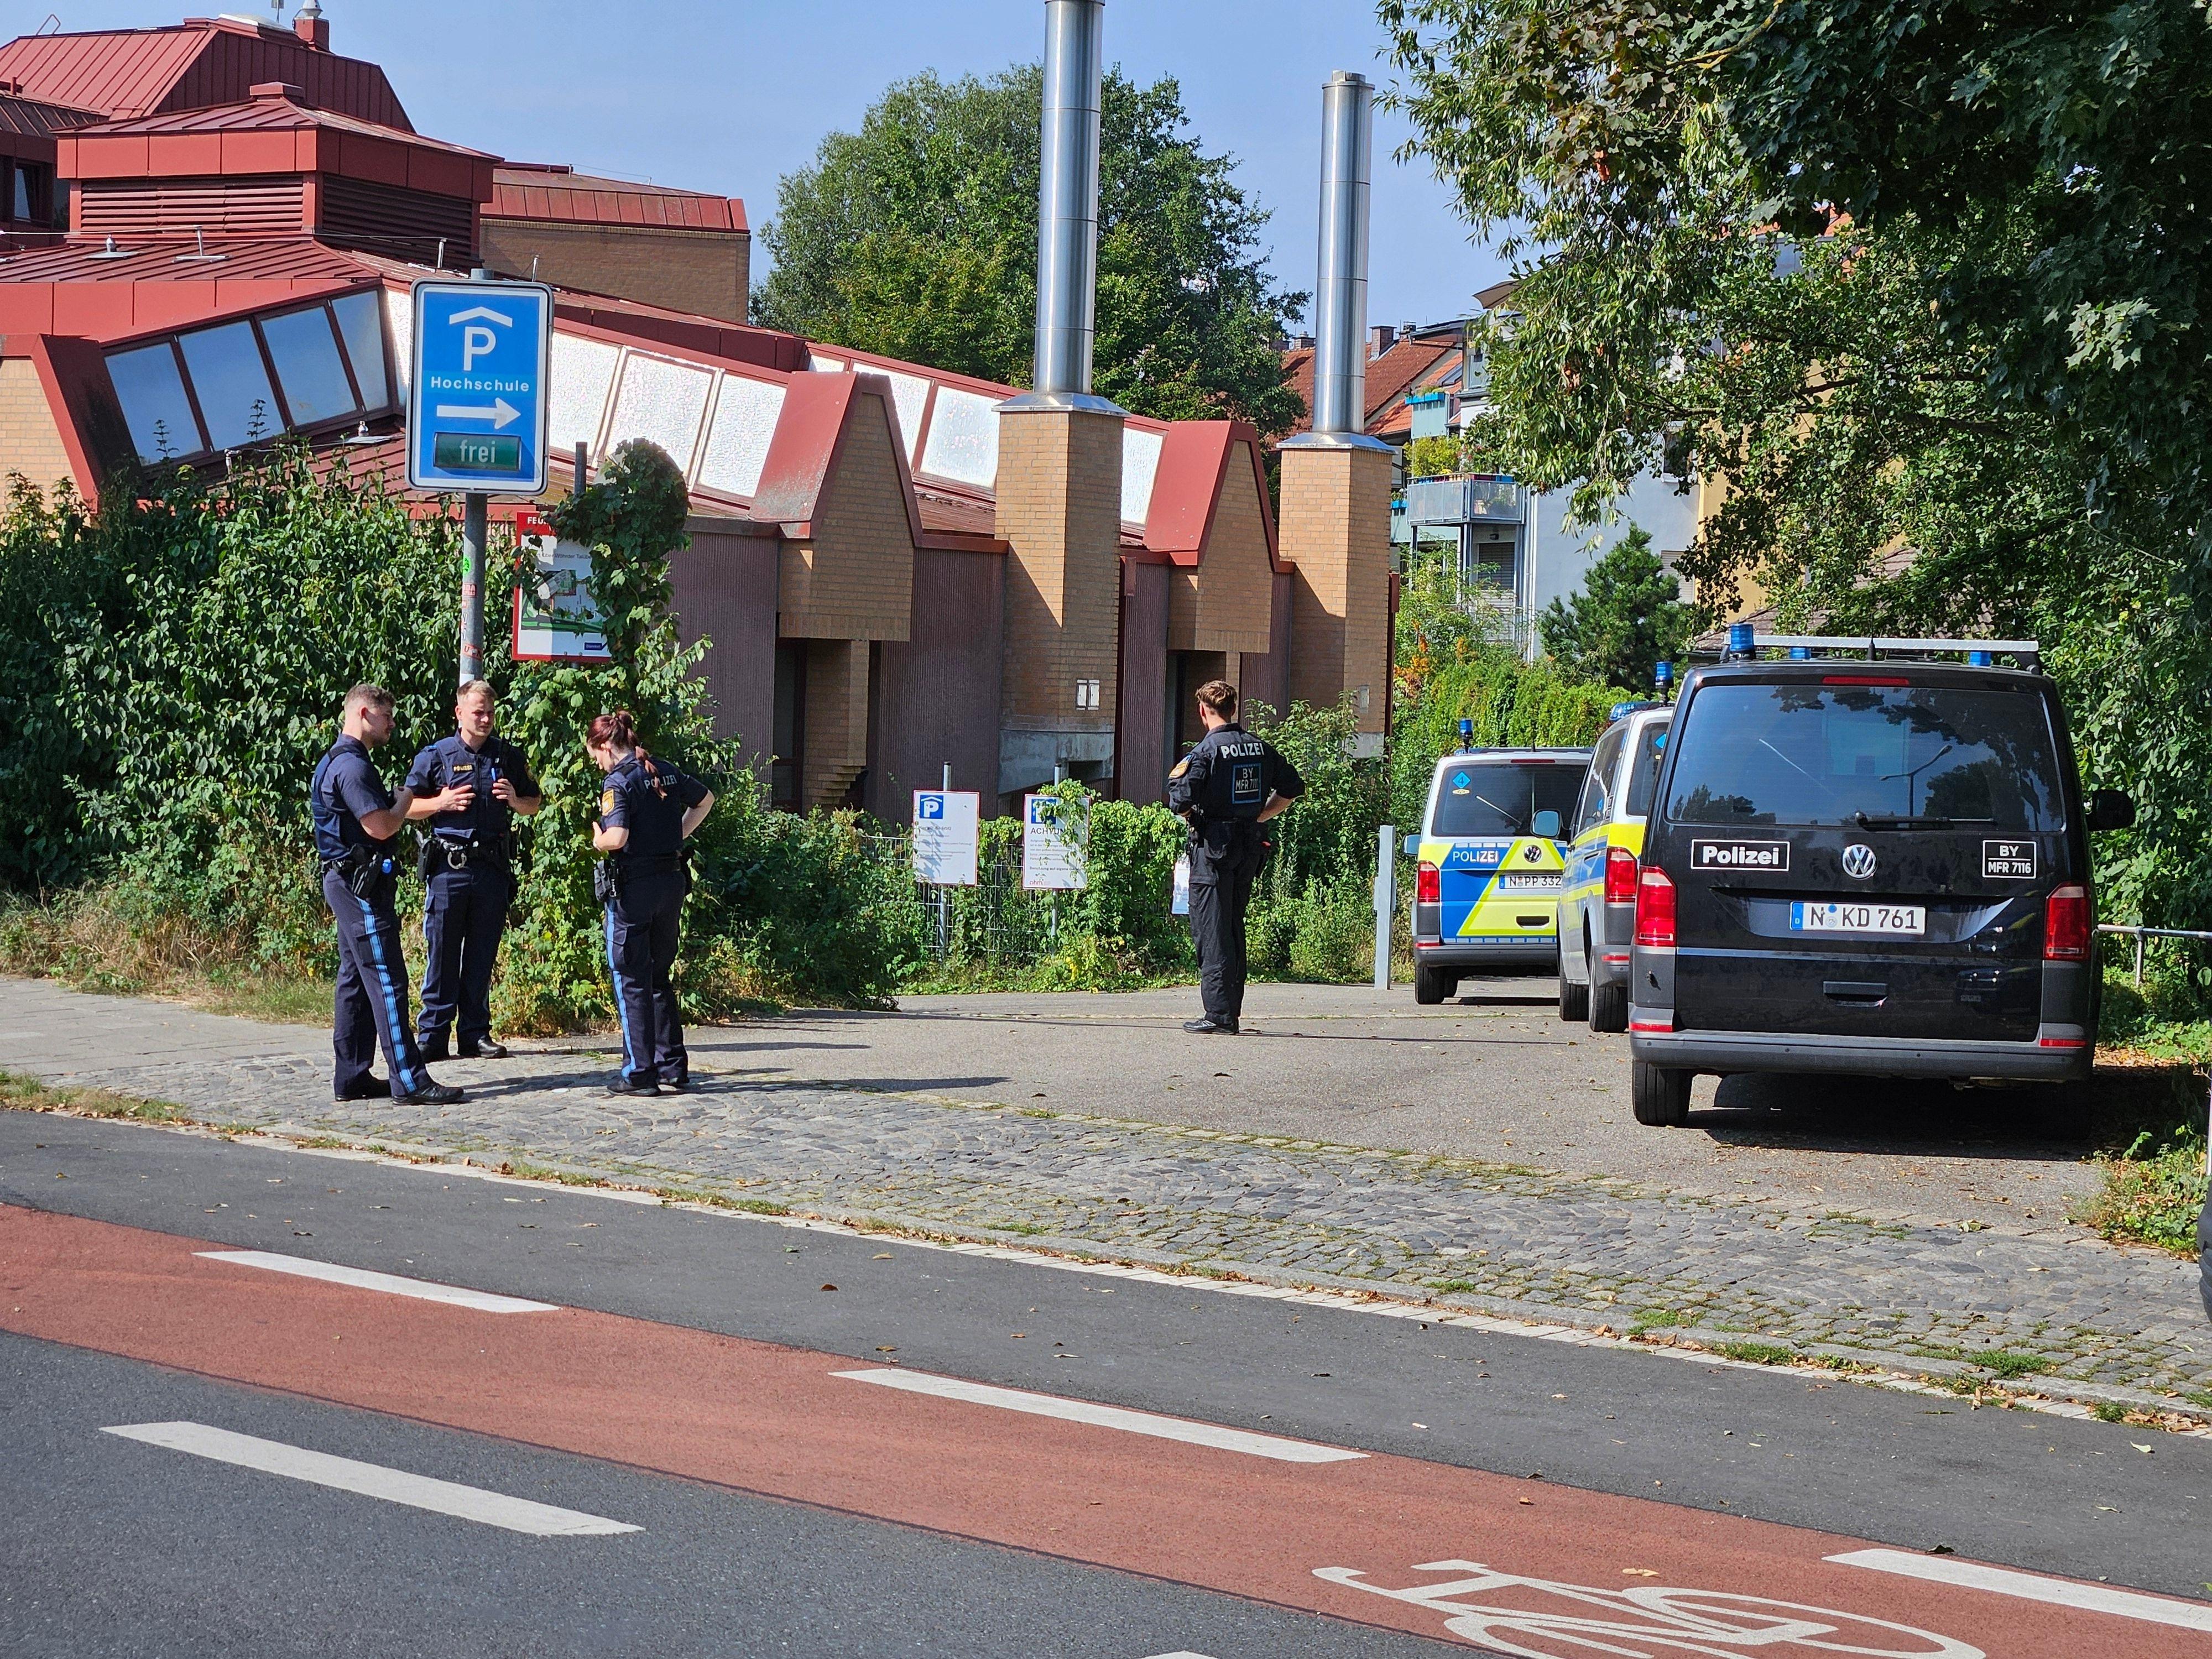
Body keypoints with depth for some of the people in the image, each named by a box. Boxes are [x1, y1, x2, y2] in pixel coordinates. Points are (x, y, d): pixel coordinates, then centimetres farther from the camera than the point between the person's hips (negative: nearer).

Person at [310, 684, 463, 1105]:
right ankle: (408, 1080, -12)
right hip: (361, 885, -11)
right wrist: (406, 800, -4)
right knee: (387, 981, -11)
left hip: (347, 884, 11)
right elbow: (380, 826, -20)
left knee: (356, 981, 12)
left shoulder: (338, 762, 18)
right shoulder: (352, 765, -16)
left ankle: (352, 1078, 15)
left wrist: (399, 802, 10)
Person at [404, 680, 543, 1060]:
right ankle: (432, 1035, 1)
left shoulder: (508, 756, 10)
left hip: (493, 868, 2)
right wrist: (442, 803, -12)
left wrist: (515, 800, -3)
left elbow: (534, 803, 19)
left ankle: (475, 1035, 12)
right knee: (442, 953, -2)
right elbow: (407, 807, 5)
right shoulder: (435, 756, 3)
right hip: (447, 867, -2)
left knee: (482, 956, 7)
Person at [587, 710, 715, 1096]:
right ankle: (673, 1068, 16)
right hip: (673, 879, 7)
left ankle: (640, 1074, 0)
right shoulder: (666, 771, 9)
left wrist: (598, 841, -4)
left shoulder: (619, 782, -14)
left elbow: (617, 837, -25)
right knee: (659, 977, 17)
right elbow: (706, 799, 26)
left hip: (633, 886, -7)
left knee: (631, 980, 1)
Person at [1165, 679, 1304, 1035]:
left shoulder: (1206, 751, -13)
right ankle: (1231, 1011, 15)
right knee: (1234, 929, 14)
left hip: (1214, 846, -6)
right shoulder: (1260, 748, 7)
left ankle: (1219, 1016, -9)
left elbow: (1182, 802, -20)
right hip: (1250, 845, 6)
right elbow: (1293, 789, 14)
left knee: (1211, 931, -4)